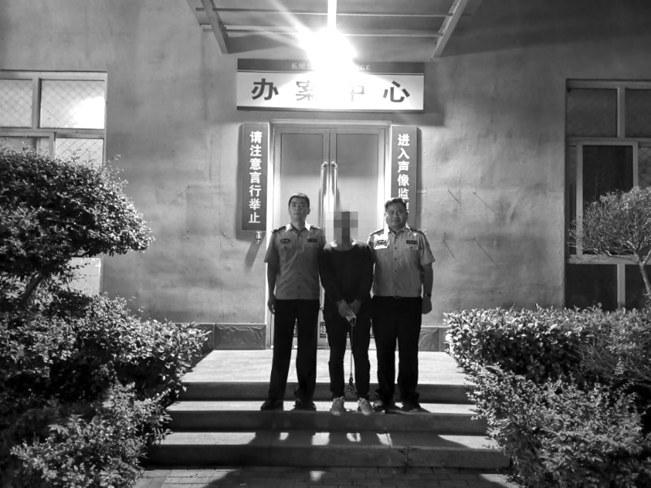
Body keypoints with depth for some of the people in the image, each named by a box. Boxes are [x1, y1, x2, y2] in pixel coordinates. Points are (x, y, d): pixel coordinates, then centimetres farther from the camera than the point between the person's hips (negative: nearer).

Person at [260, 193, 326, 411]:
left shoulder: (317, 235, 7)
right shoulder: (278, 235, 8)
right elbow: (271, 267, 7)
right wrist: (270, 295, 1)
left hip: (310, 297, 0)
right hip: (284, 297, 0)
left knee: (307, 348, 6)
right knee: (281, 347, 3)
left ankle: (305, 397, 16)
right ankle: (275, 397, 10)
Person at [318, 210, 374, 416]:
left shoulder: (363, 250, 10)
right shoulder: (326, 252, 8)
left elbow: (367, 277, 0)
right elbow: (327, 279, -4)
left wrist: (357, 302, -12)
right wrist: (340, 302, -16)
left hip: (360, 307, 0)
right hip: (334, 308, 0)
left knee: (361, 353, -1)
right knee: (336, 354, 1)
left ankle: (363, 398, 5)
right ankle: (337, 398, 8)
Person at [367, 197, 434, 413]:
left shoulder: (417, 238, 9)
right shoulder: (374, 239, 9)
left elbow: (427, 269, 9)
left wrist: (427, 296, 2)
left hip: (410, 301, 0)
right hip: (382, 301, 1)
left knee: (409, 352, 2)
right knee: (384, 352, 5)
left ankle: (409, 399, 11)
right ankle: (384, 397, 15)